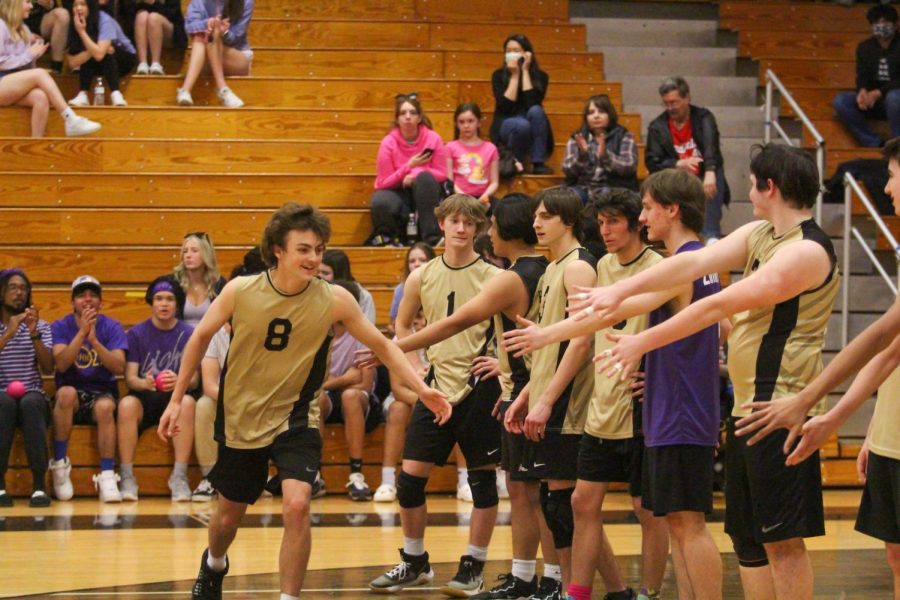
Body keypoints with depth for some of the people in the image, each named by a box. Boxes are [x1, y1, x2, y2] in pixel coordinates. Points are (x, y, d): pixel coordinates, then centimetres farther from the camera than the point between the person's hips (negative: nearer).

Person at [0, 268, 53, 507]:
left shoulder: (40, 325, 12)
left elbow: (48, 367, -2)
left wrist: (34, 334, -15)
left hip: (33, 396, 1)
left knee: (30, 404, -36)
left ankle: (39, 485, -39)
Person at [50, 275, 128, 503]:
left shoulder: (112, 327, 2)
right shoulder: (60, 327, 2)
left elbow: (119, 367, -12)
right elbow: (61, 364, -15)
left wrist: (94, 340, -23)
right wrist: (82, 333, -23)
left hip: (102, 392, 0)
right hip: (71, 398, 0)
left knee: (105, 406, -35)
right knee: (67, 392, -35)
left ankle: (107, 476, -34)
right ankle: (59, 464, -23)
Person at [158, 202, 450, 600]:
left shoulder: (335, 300, -16)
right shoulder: (240, 291, -15)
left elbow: (381, 345, -4)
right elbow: (201, 337, 1)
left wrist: (421, 388, -16)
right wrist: (177, 399, 5)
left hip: (296, 419, -1)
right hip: (240, 418, 1)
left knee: (296, 506, -24)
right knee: (229, 514, 16)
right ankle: (213, 566, 51)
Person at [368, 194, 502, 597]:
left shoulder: (492, 278, -4)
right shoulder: (422, 278, 5)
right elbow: (402, 326, 19)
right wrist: (415, 367, 7)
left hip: (478, 387, -3)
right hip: (436, 386, 3)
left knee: (482, 479, 1)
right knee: (410, 477, 2)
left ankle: (474, 567, 12)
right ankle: (414, 563, 18)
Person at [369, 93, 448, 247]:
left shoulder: (433, 139, -6)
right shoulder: (389, 143, -7)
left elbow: (441, 174, -5)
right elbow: (383, 182, -8)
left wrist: (416, 175, -21)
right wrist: (409, 166, -20)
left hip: (425, 194, 1)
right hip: (398, 193, -1)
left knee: (424, 177, -34)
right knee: (379, 202, -36)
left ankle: (432, 238, -34)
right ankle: (387, 237, -3)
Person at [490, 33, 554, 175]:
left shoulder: (540, 76, -3)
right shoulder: (499, 75, -3)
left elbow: (532, 103, -20)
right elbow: (506, 106, -16)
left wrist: (525, 71, -17)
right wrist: (514, 75, -17)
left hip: (532, 130, 2)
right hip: (506, 125, -2)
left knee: (536, 111, -33)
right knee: (522, 124, -37)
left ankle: (538, 163, -28)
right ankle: (515, 162, -10)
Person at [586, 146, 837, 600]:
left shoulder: (806, 252, -17)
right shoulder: (758, 235, 13)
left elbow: (720, 305, -18)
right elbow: (695, 263, 4)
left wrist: (643, 343, -15)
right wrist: (620, 290, -8)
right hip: (748, 406, 10)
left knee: (782, 539, -7)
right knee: (748, 536, 13)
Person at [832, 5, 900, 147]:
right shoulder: (865, 47, 9)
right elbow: (862, 76, 3)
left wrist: (878, 93, -27)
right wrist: (862, 91, -22)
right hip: (872, 99, 5)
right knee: (840, 101, -21)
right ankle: (875, 144, -18)